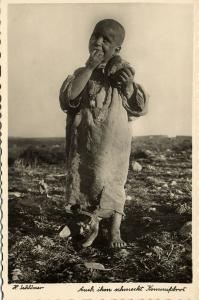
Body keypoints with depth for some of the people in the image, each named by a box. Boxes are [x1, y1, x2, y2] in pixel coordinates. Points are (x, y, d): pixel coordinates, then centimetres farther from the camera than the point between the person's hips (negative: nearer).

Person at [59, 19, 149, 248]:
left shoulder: (122, 71, -1)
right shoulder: (82, 72, 2)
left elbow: (140, 108, -1)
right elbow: (68, 98, -17)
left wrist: (129, 85, -18)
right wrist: (89, 68, -19)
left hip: (113, 143, -1)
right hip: (85, 141, 2)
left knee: (111, 183, 7)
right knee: (85, 181, 9)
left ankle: (115, 229, 27)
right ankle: (93, 226, 31)